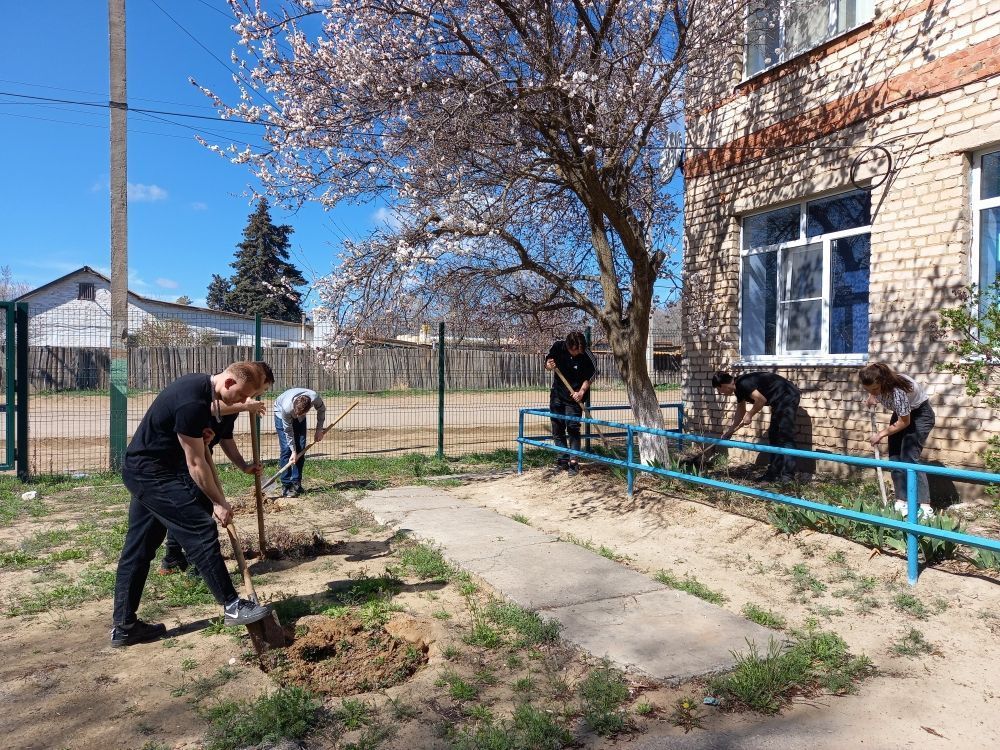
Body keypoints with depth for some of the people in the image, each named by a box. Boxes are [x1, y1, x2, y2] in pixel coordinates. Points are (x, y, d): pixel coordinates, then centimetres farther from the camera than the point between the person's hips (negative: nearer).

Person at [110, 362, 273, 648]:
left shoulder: (201, 388, 5)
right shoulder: (192, 403, -26)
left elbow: (200, 452, 10)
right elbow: (196, 463, -20)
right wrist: (218, 503, -9)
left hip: (144, 471, 10)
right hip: (152, 473, -10)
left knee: (139, 547, 13)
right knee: (202, 530, -8)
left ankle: (123, 627, 22)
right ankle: (232, 606, 0)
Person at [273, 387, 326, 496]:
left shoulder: (315, 398, -38)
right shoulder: (287, 407, -42)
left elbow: (321, 409, -11)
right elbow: (288, 431, -26)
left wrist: (319, 430, -10)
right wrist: (293, 451, -20)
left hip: (300, 420, 3)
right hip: (281, 412, -3)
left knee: (301, 449, -5)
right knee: (286, 449, -14)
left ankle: (296, 484, 3)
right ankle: (286, 486, -10)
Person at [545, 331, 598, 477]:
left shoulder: (587, 357, -20)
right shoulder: (558, 347, -12)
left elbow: (590, 377, -6)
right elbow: (547, 361, 4)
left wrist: (581, 391, -17)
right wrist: (548, 365, -18)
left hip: (574, 397, -4)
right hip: (557, 394, 4)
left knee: (573, 428, -9)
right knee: (557, 429, 9)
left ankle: (573, 462, -4)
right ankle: (564, 458, 21)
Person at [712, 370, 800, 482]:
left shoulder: (742, 384, -20)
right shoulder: (739, 388, 10)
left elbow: (761, 399, -28)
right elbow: (740, 411, 22)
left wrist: (749, 415, -13)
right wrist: (729, 431, 26)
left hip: (787, 396, -11)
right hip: (780, 400, 11)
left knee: (785, 435, -13)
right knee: (773, 435, 11)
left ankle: (789, 474, -13)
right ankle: (774, 472, 14)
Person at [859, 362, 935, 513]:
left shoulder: (897, 391, -40)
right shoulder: (875, 385, -20)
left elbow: (904, 422, -25)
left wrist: (881, 434, -17)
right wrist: (871, 398, -10)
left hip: (920, 414, -7)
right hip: (901, 413, 7)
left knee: (910, 458, -17)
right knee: (895, 457, 1)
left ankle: (925, 506, -17)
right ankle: (901, 502, 6)